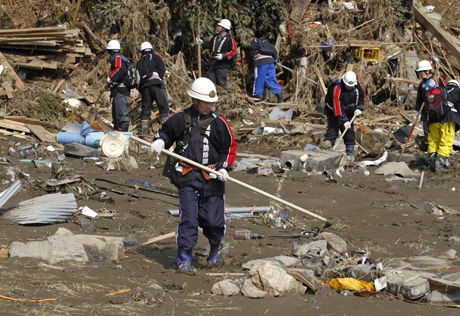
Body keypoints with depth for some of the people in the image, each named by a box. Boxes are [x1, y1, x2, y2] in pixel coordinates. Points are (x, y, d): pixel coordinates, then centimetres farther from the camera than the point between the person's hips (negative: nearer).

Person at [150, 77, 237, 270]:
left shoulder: (218, 122, 3)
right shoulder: (181, 118, 3)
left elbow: (229, 147, 9)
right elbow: (166, 132, 17)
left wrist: (224, 167, -3)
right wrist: (160, 141, -4)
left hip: (211, 177, 1)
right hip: (186, 176, -1)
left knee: (212, 218, 3)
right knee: (188, 217, -6)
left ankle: (215, 245, 34)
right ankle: (184, 257, 4)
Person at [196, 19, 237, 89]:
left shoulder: (230, 39, -8)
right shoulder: (216, 37, 16)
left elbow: (233, 51, -12)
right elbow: (210, 44, 33)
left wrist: (223, 56, -23)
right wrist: (202, 42, 20)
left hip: (222, 65, -7)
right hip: (212, 63, 7)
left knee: (221, 83, -6)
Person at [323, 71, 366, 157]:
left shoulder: (357, 85, -11)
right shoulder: (337, 88, -30)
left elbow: (362, 94, 11)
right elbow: (337, 104, -35)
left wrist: (359, 108, -2)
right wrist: (344, 120, -38)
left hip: (349, 113, 5)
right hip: (334, 113, -5)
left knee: (350, 133, 5)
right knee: (332, 131, -17)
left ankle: (350, 154, 12)